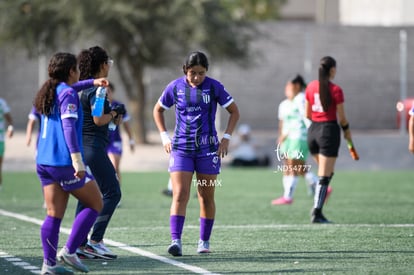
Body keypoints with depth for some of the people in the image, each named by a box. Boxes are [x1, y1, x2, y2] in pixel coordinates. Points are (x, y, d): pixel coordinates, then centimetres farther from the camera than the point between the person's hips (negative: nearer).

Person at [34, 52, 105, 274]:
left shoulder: (49, 92, 15)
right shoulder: (68, 94, -11)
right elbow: (69, 127, -21)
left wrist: (92, 82, 49)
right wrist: (77, 160, -26)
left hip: (44, 162, 8)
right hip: (65, 162, -8)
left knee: (54, 214, 8)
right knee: (95, 204, 5)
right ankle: (69, 251, -2)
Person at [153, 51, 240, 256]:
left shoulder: (214, 87, -3)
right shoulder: (175, 87, -1)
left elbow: (234, 111, 6)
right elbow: (158, 110, 15)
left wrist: (226, 138, -2)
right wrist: (164, 136, 5)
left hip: (207, 148, 0)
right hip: (181, 148, 0)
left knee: (206, 197, 6)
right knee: (180, 195, -13)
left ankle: (204, 241, 18)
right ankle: (176, 241, -19)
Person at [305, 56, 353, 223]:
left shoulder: (311, 87, 5)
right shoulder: (336, 90, -12)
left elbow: (307, 114, 10)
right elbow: (342, 118, -8)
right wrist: (347, 130, 10)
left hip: (313, 130, 6)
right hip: (329, 131, -6)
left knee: (327, 172, 20)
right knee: (324, 176, -3)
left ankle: (317, 206, 11)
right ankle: (317, 213, -7)